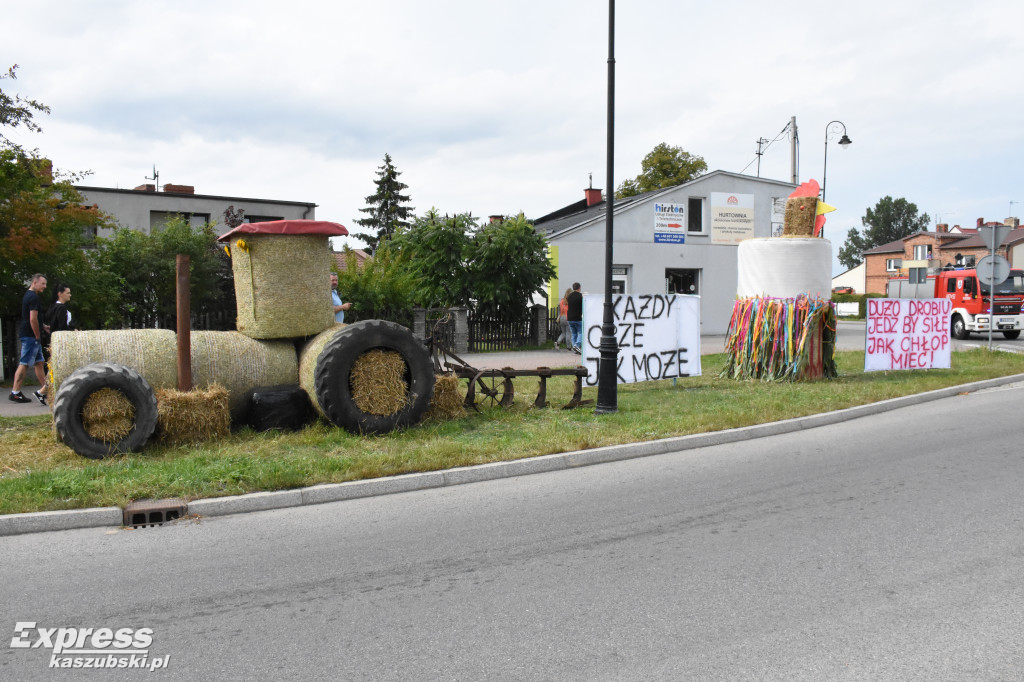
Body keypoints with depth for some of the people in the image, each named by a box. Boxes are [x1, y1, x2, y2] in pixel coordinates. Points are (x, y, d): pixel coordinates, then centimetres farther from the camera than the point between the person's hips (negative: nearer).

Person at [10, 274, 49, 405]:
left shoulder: (28, 295, 18)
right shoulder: (34, 298, -15)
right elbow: (33, 319, -21)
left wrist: (43, 326, 18)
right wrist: (38, 336, -14)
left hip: (27, 334, 11)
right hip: (30, 335, -11)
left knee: (39, 362, 11)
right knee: (24, 364, -6)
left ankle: (44, 390, 14)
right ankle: (15, 393, -2)